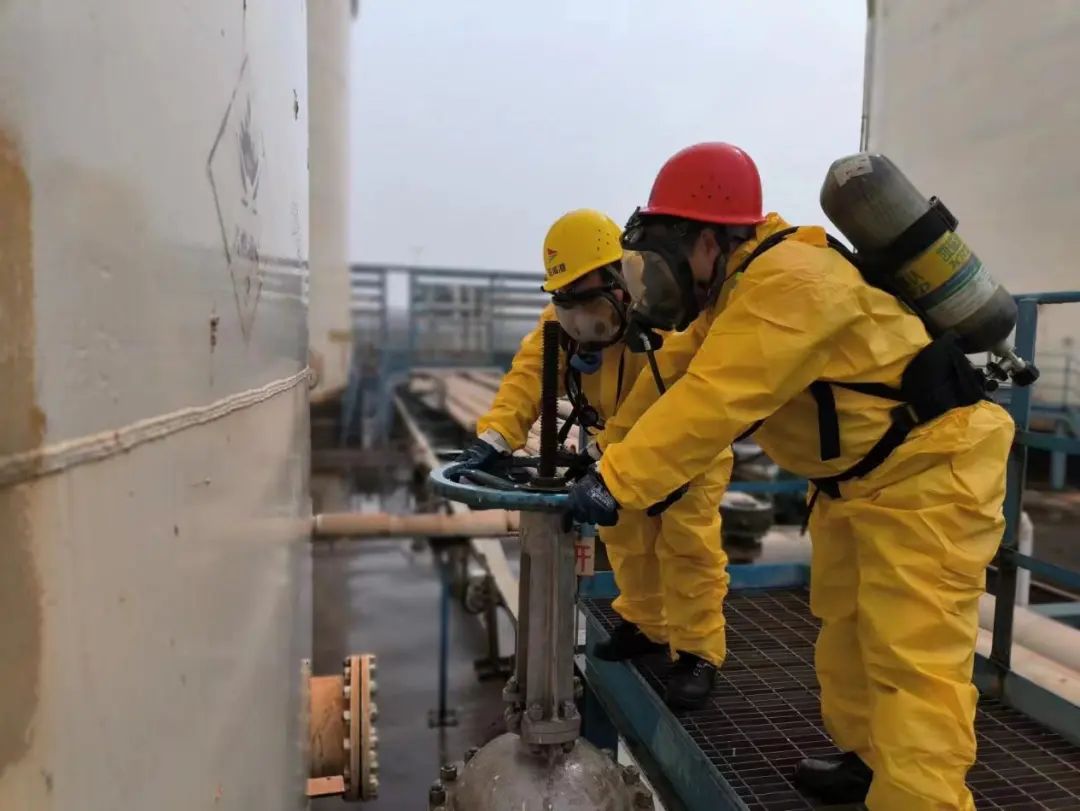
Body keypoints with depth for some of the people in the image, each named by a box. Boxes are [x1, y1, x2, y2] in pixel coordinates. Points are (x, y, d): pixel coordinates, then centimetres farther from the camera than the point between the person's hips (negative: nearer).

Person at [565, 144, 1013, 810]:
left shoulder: (789, 284, -29)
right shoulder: (735, 289, 5)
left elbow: (712, 402, -35)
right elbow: (678, 375, 6)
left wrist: (616, 485, -33)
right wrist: (608, 451, 2)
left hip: (931, 464, -10)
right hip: (857, 474, 10)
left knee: (911, 656, -10)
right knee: (845, 628, 19)